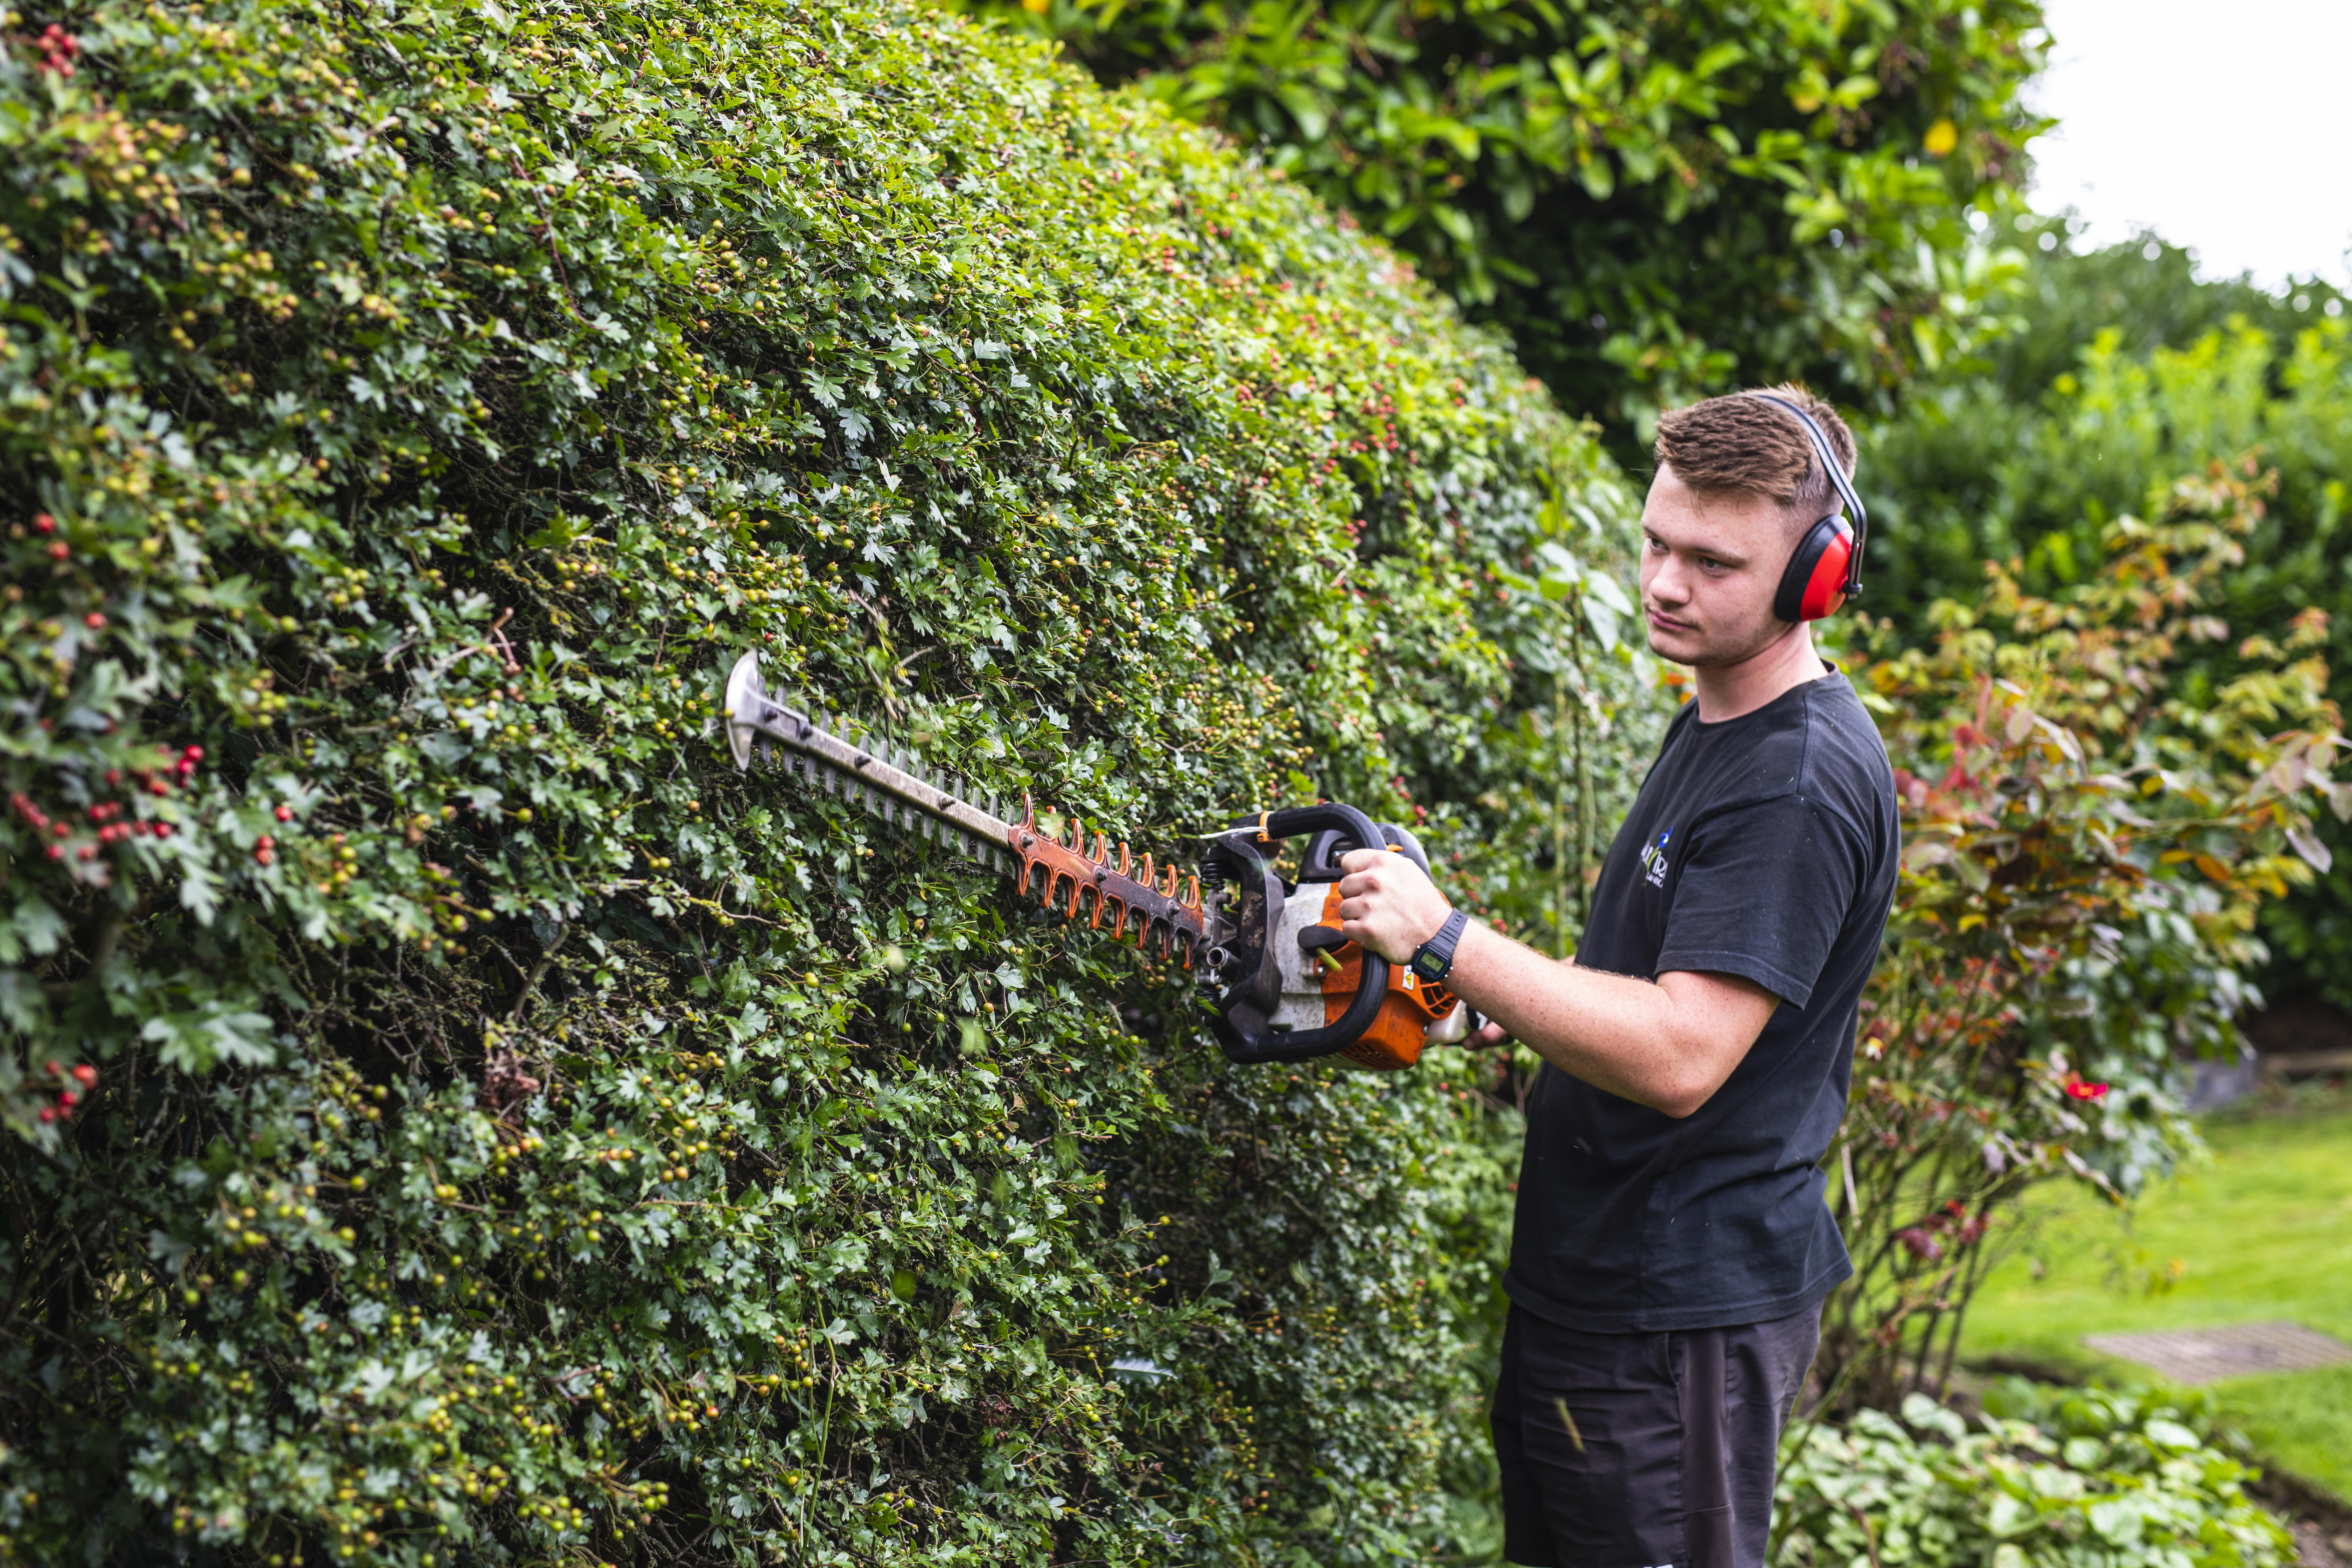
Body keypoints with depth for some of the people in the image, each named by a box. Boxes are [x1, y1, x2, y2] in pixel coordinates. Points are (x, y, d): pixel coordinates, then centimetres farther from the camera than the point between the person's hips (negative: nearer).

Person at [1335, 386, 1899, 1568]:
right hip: (1595, 1282, 10)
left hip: (1686, 1315, -10)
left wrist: (1444, 940, -25)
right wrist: (1532, 1007, 6)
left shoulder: (1802, 781, -21)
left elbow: (1679, 1059, -28)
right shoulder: (1709, 725, 12)